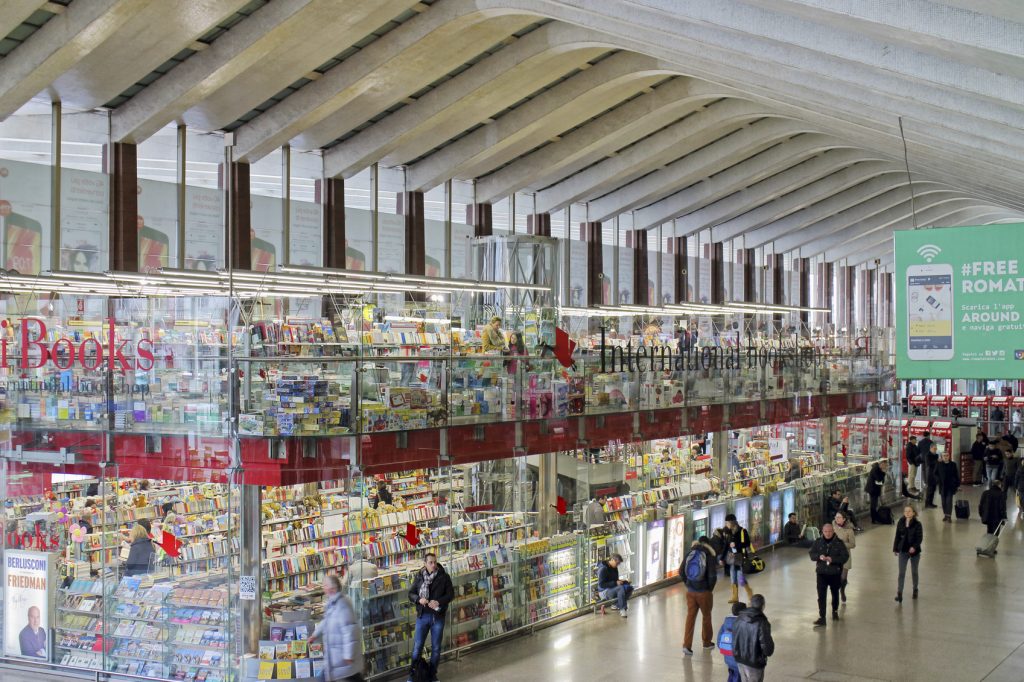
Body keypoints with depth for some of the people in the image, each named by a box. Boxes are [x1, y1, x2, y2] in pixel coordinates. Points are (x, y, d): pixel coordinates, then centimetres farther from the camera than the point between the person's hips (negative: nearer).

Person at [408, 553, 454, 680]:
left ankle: (432, 674, 22)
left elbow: (451, 594, -2)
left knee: (436, 647, 9)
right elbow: (411, 594, 5)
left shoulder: (444, 577, -5)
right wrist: (419, 599, -16)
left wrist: (439, 601, -19)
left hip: (438, 616, -1)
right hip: (422, 616, 1)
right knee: (417, 646, 4)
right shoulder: (419, 577, 0)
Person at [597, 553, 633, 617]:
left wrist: (625, 581, -1)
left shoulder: (615, 568, 10)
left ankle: (617, 605, -3)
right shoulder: (603, 569, -17)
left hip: (613, 589, 9)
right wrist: (615, 583, -27)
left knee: (629, 587, -12)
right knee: (621, 588, -34)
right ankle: (622, 609, -24)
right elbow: (601, 585, -23)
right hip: (604, 592, -9)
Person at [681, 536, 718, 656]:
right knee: (706, 616, 16)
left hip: (690, 591, 3)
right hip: (704, 592, -3)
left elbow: (681, 571, 2)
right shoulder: (710, 556, -11)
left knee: (690, 616, 6)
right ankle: (707, 642, 30)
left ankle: (687, 645, -4)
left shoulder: (689, 553, 1)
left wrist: (688, 583, 11)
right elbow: (712, 576, -17)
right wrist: (710, 588, -1)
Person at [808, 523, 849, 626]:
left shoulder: (839, 542, -9)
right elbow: (811, 553, 0)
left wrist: (832, 559, -25)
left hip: (835, 573, 0)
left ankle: (835, 611, 43)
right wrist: (819, 556, -21)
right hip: (821, 573, 0)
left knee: (835, 593, 19)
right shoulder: (818, 542, -2)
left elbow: (845, 556, -12)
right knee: (821, 595, -7)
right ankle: (821, 617, -6)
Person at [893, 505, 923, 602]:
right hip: (903, 551, 1)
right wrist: (895, 549, 6)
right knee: (901, 573, -5)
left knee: (914, 572, 15)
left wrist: (914, 547, -27)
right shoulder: (901, 523, -1)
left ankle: (915, 590, 35)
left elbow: (920, 538, -13)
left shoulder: (917, 524, -10)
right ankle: (899, 593, -7)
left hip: (914, 551, -1)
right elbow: (897, 536, 5)